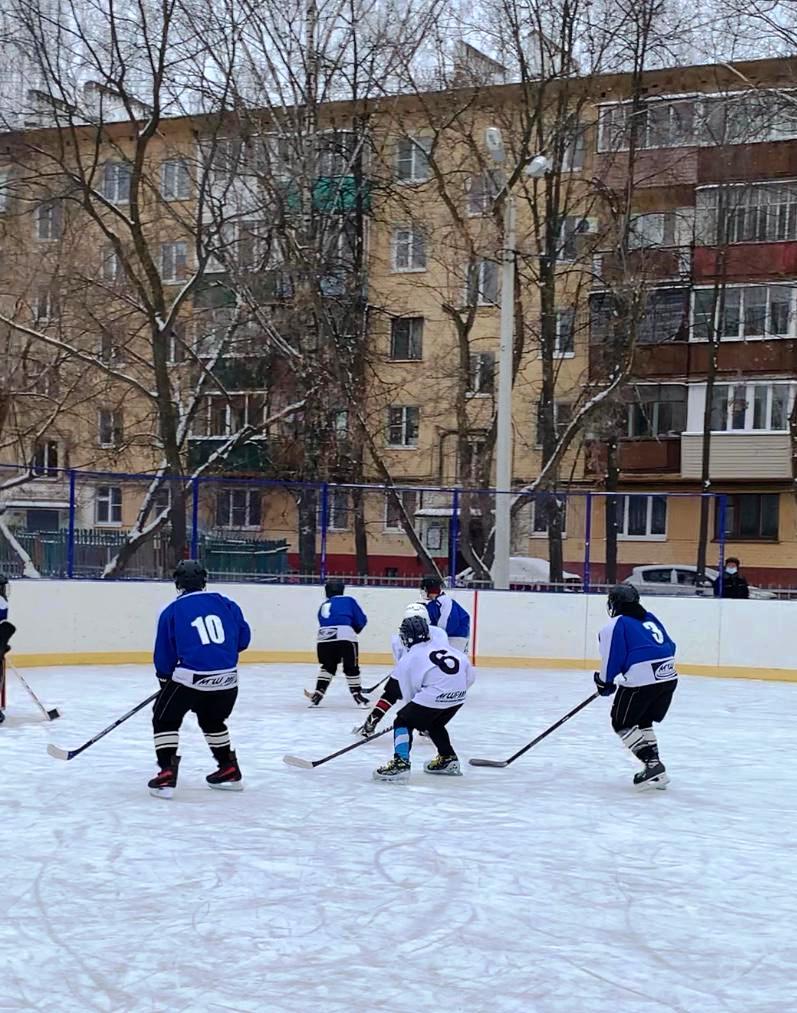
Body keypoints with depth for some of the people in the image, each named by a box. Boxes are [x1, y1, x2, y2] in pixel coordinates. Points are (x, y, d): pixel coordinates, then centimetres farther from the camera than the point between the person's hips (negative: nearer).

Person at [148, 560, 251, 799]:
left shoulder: (172, 611, 1)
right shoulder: (226, 603, 7)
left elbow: (164, 656, 6)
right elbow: (243, 637, 12)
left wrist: (165, 679, 24)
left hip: (191, 679, -4)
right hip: (227, 679, 4)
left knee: (165, 719, 13)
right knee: (212, 720, 29)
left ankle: (167, 774, 0)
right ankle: (229, 771, 32)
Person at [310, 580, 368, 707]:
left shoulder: (323, 606, 28)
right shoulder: (348, 600, 17)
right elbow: (361, 620, 12)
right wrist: (355, 629, 32)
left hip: (323, 637, 4)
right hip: (345, 636, -4)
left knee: (327, 667, 20)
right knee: (351, 667, 9)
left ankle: (317, 694, 14)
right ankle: (357, 694, 12)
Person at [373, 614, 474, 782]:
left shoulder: (407, 661, 4)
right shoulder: (447, 649, 18)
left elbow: (409, 694, 9)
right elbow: (469, 676, 15)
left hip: (433, 697, -6)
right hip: (458, 697, 6)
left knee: (403, 722, 9)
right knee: (434, 723, 32)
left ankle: (400, 764, -6)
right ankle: (448, 759, 35)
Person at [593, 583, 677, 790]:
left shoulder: (615, 625, -2)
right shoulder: (650, 618, 19)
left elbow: (612, 658, -4)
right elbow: (669, 647, 21)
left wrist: (604, 683, 12)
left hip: (641, 679, -7)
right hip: (669, 677, 8)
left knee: (622, 723, 8)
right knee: (644, 721, 24)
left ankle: (653, 764, -5)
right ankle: (655, 768, 18)